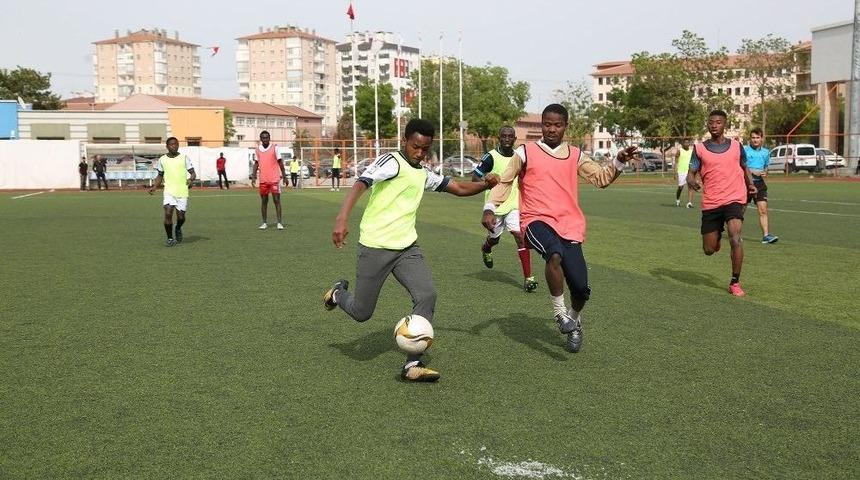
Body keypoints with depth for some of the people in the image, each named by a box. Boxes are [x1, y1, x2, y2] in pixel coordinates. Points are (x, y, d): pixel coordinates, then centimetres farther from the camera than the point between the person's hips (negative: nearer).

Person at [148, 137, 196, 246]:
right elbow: (160, 175, 20)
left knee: (181, 217, 3)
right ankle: (170, 238, -1)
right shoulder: (162, 159, 8)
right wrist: (154, 186, 5)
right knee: (168, 213, -15)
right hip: (169, 191, 1)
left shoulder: (184, 158, 2)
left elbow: (193, 173, 2)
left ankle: (178, 229, 37)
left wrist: (191, 179, -20)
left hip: (182, 192, 0)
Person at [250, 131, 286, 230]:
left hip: (274, 179, -4)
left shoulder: (275, 148, -3)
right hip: (263, 180, 4)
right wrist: (253, 176, 6)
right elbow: (256, 163, 15)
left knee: (276, 200, -5)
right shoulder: (258, 149, 8)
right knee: (264, 201, 7)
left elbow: (280, 162, -2)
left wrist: (284, 176, -5)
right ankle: (264, 222, 14)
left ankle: (279, 222, -2)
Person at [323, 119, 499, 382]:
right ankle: (339, 293, 40)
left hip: (407, 247, 6)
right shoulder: (391, 161, -11)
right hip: (375, 247, -6)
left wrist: (485, 184, 0)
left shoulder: (424, 174, 12)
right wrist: (342, 218, -40)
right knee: (361, 313, 3)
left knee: (427, 295, -15)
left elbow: (460, 188, 20)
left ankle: (412, 365, -8)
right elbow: (361, 184, -25)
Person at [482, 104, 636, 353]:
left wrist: (619, 162, 0)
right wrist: (490, 208, -5)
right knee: (555, 254, -37)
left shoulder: (575, 155, 14)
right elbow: (504, 181, 8)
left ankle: (574, 319, 30)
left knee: (581, 288, -5)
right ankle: (559, 312, -16)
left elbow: (601, 178, 17)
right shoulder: (525, 152, 6)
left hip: (569, 225, 3)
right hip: (536, 220, -3)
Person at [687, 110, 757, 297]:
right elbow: (691, 173, 2)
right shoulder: (699, 148, 4)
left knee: (735, 238, -23)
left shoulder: (736, 146, 7)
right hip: (710, 203, 1)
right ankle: (718, 235, 45)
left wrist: (750, 184, 3)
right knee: (709, 250, 6)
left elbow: (745, 168, 21)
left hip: (734, 199, -1)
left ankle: (735, 282, -9)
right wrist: (691, 181, -22)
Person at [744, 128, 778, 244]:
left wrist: (765, 173, 1)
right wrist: (749, 171, -16)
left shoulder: (766, 152, 10)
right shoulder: (744, 150, -4)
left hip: (759, 183, 3)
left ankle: (766, 235, -10)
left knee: (763, 210, -7)